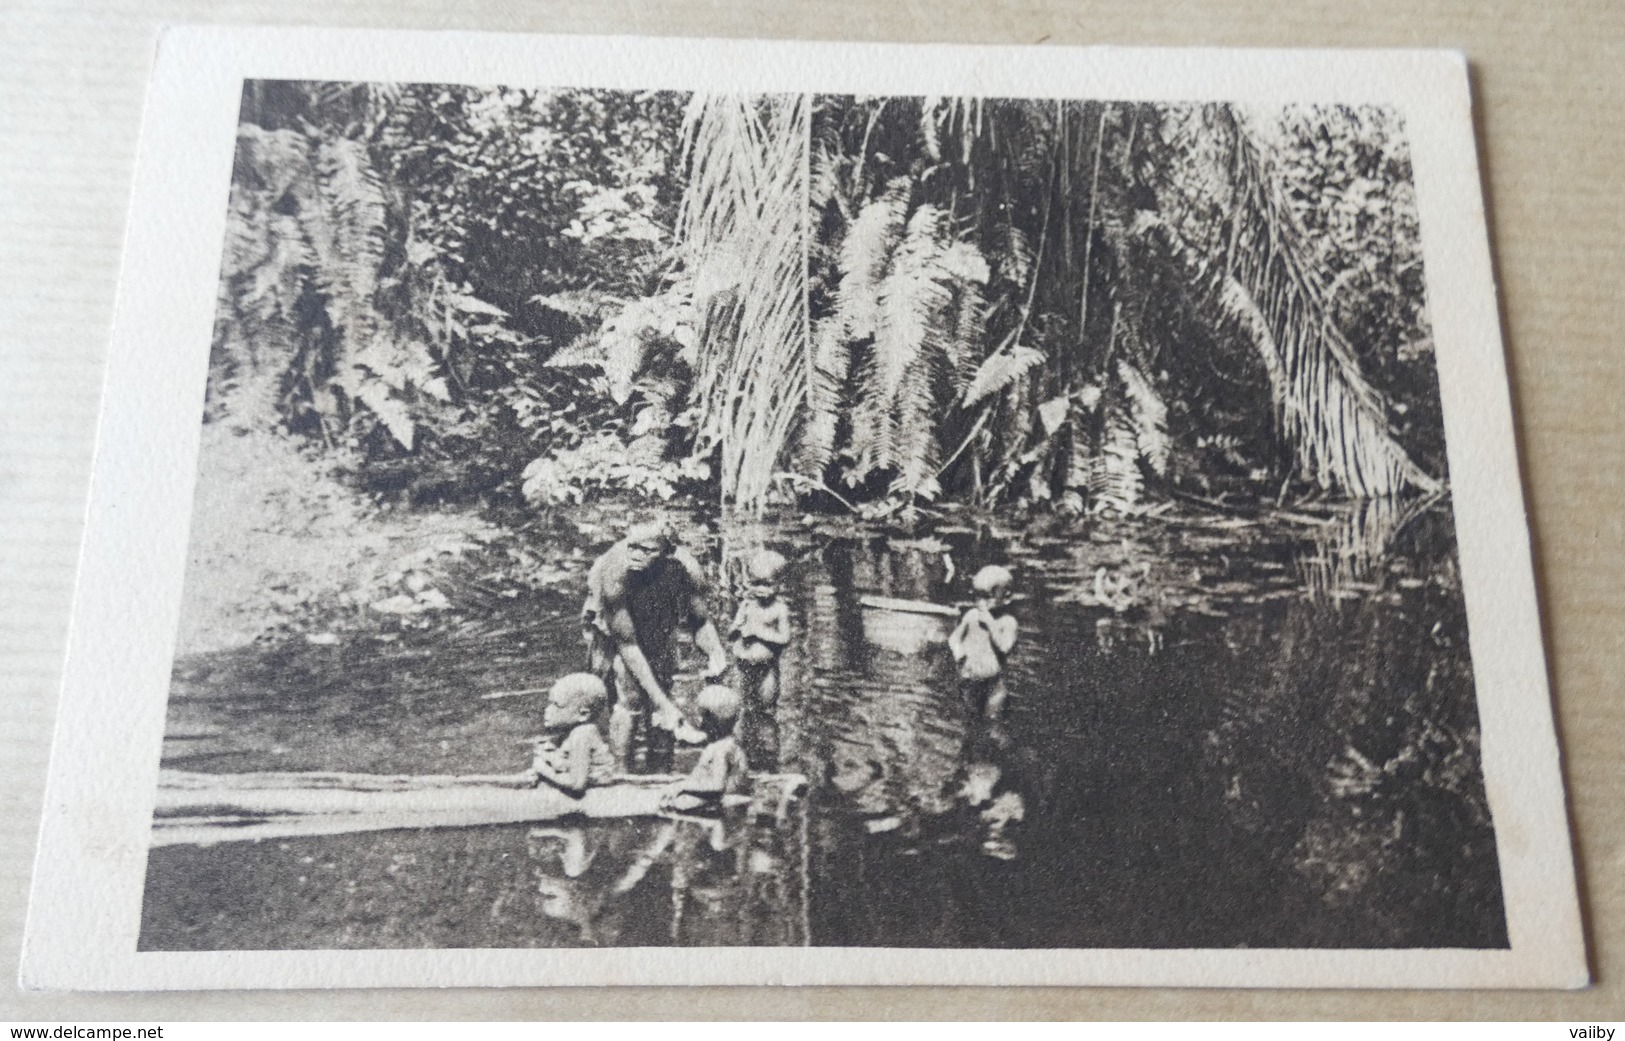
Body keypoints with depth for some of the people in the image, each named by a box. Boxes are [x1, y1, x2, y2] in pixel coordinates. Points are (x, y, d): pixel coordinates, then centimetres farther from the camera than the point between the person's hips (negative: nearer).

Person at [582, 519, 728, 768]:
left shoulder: (687, 570, -32)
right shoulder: (615, 576, -40)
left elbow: (700, 622, -14)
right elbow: (627, 645, -33)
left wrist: (716, 654, -36)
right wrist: (662, 703, -35)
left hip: (658, 633, 4)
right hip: (612, 633, -4)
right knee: (629, 699, -17)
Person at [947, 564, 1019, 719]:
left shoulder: (1007, 621, -11)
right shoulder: (971, 615, -4)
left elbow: (1004, 648, -23)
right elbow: (954, 638, 1)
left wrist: (990, 624, -24)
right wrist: (958, 656, -17)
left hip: (993, 678, -2)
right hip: (971, 676, 3)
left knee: (993, 715, 5)